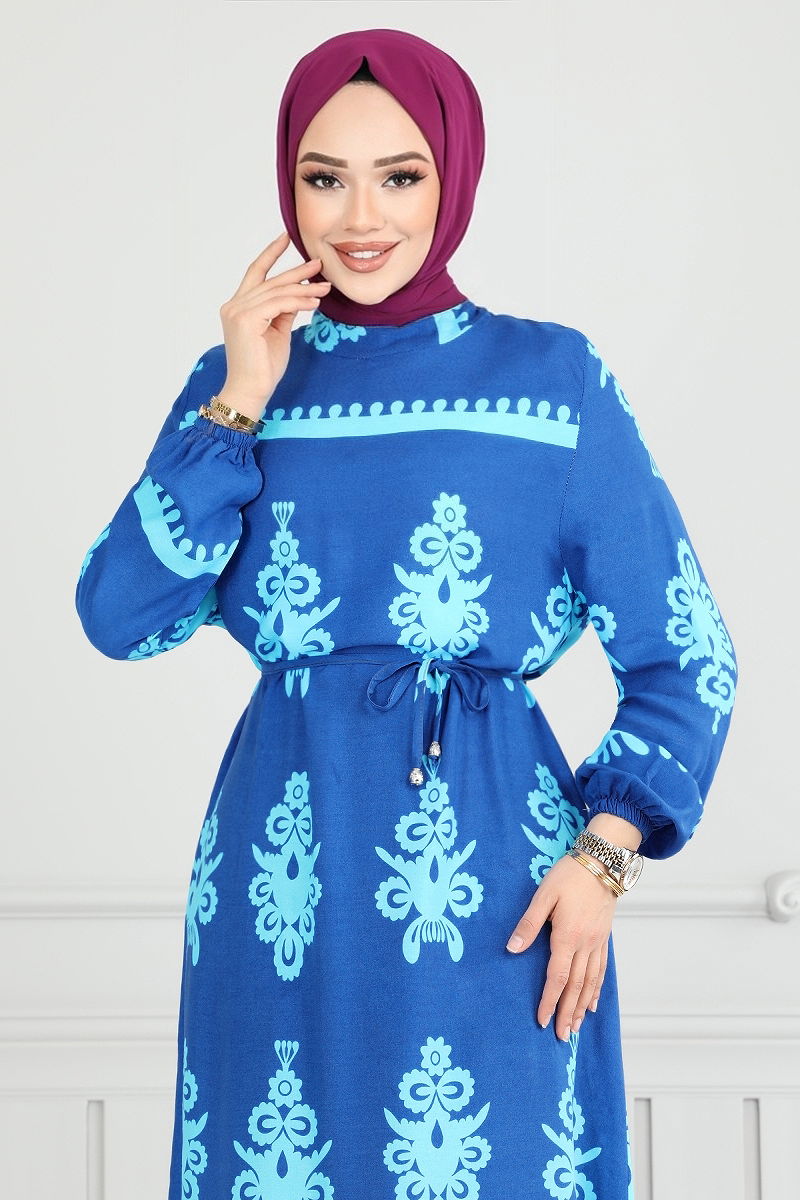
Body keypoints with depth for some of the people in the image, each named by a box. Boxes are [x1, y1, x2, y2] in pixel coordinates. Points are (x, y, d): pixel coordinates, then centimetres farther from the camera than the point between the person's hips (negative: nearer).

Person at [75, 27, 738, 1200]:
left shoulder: (554, 377, 0)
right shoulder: (239, 376, 8)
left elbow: (685, 660, 1)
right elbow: (118, 618, -5)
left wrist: (603, 853, -11)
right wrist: (241, 403, -8)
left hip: (493, 873, -2)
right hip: (284, 865, 2)